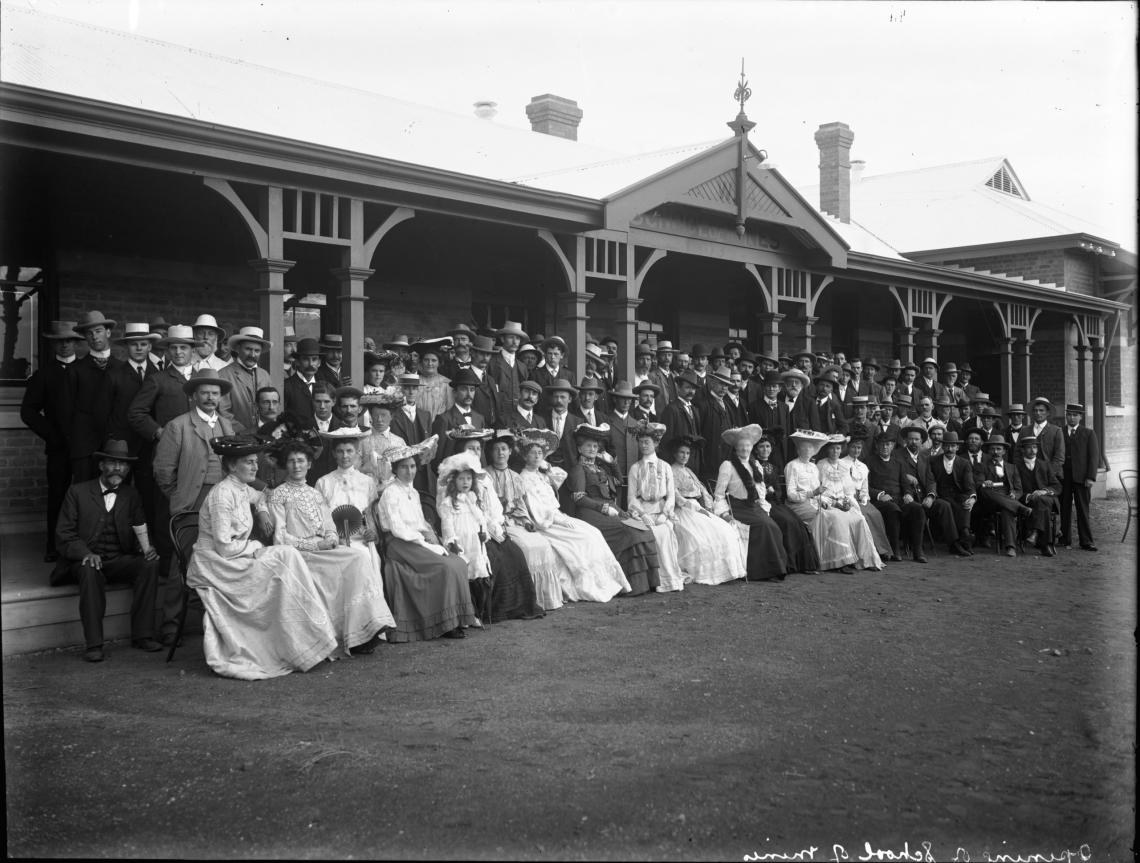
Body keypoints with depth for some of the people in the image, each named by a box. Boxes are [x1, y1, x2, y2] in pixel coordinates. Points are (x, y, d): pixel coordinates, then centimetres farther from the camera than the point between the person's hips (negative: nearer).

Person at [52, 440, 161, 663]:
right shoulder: (78, 492, 4)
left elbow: (140, 532, 10)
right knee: (90, 570, -38)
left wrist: (147, 549, -14)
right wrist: (85, 553, -21)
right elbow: (63, 535, -1)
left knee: (150, 563, -26)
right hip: (85, 561, -3)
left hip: (119, 561, 3)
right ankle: (93, 644, -35)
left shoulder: (131, 497, 14)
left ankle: (142, 635, -23)